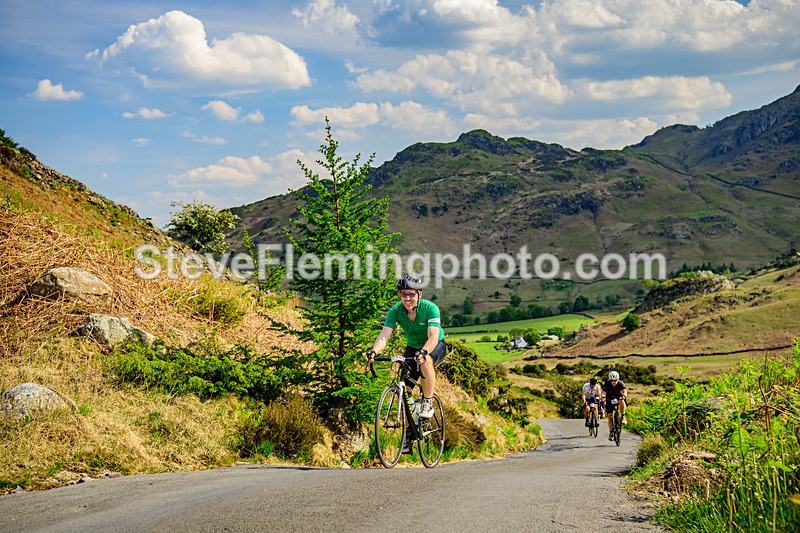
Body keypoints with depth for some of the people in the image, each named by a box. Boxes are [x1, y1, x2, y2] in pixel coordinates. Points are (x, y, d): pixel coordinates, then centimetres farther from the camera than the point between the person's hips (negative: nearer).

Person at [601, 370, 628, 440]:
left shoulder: (620, 383, -24)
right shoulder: (607, 384, -25)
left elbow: (624, 391, -39)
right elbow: (604, 392, -39)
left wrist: (624, 396, -61)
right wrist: (603, 397, -61)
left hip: (618, 397, 0)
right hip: (609, 399, 0)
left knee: (622, 401, -37)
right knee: (610, 415, -11)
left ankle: (623, 417, -21)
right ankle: (610, 433, -5)